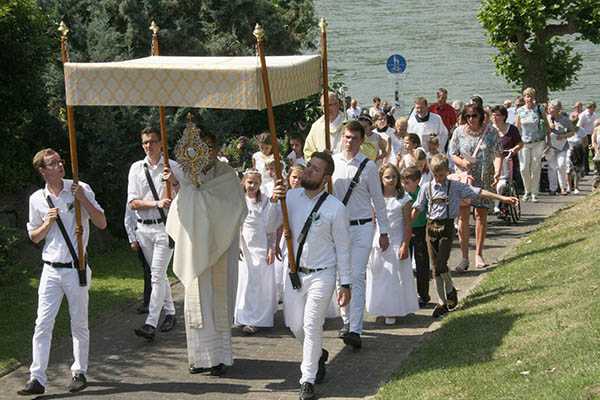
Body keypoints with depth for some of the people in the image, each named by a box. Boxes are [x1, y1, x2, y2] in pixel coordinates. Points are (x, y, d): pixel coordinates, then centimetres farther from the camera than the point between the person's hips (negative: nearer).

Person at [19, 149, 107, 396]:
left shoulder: (80, 189, -2)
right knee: (42, 324, -4)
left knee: (79, 324, 7)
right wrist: (47, 223, -6)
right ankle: (37, 378, -3)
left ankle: (79, 373, 20)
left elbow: (102, 224, -2)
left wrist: (83, 200, -14)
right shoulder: (37, 199, 4)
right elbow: (34, 237, 14)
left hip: (76, 269, -1)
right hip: (51, 270, 1)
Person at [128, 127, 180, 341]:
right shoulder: (137, 168, 6)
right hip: (144, 227, 4)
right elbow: (133, 203, -1)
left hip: (165, 226, -4)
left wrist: (174, 181, -24)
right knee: (159, 274, 15)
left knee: (157, 276, -11)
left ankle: (151, 324, -14)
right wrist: (157, 203, -16)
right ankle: (170, 313, 30)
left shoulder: (172, 167, -1)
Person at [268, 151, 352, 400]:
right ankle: (318, 355, 42)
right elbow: (270, 224, -6)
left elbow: (342, 247, -6)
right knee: (295, 326, 12)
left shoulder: (335, 208, -11)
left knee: (312, 326, -6)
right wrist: (274, 202, -23)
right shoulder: (291, 197, -1)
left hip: (321, 275, -4)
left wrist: (345, 284, -5)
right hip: (294, 273, 4)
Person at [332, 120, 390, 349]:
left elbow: (378, 200, 3)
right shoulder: (332, 162, 2)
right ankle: (347, 322, 26)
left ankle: (355, 331, -15)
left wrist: (384, 231, 4)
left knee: (356, 277, -11)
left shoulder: (368, 166, -4)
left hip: (361, 227, -3)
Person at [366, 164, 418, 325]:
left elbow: (407, 226, -5)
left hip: (396, 243, -3)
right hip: (378, 243, 3)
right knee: (378, 277, 7)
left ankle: (393, 311, 8)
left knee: (395, 278, 1)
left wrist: (404, 245, -12)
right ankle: (381, 309, 18)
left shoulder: (403, 199, -5)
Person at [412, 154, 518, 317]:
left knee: (441, 264, -15)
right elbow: (417, 208, 8)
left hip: (447, 226, -2)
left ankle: (450, 289, 14)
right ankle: (443, 302, 15)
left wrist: (503, 198, -7)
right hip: (431, 226, 2)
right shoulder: (427, 188, 5)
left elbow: (478, 192, -2)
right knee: (435, 267, 5)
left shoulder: (456, 186, 1)